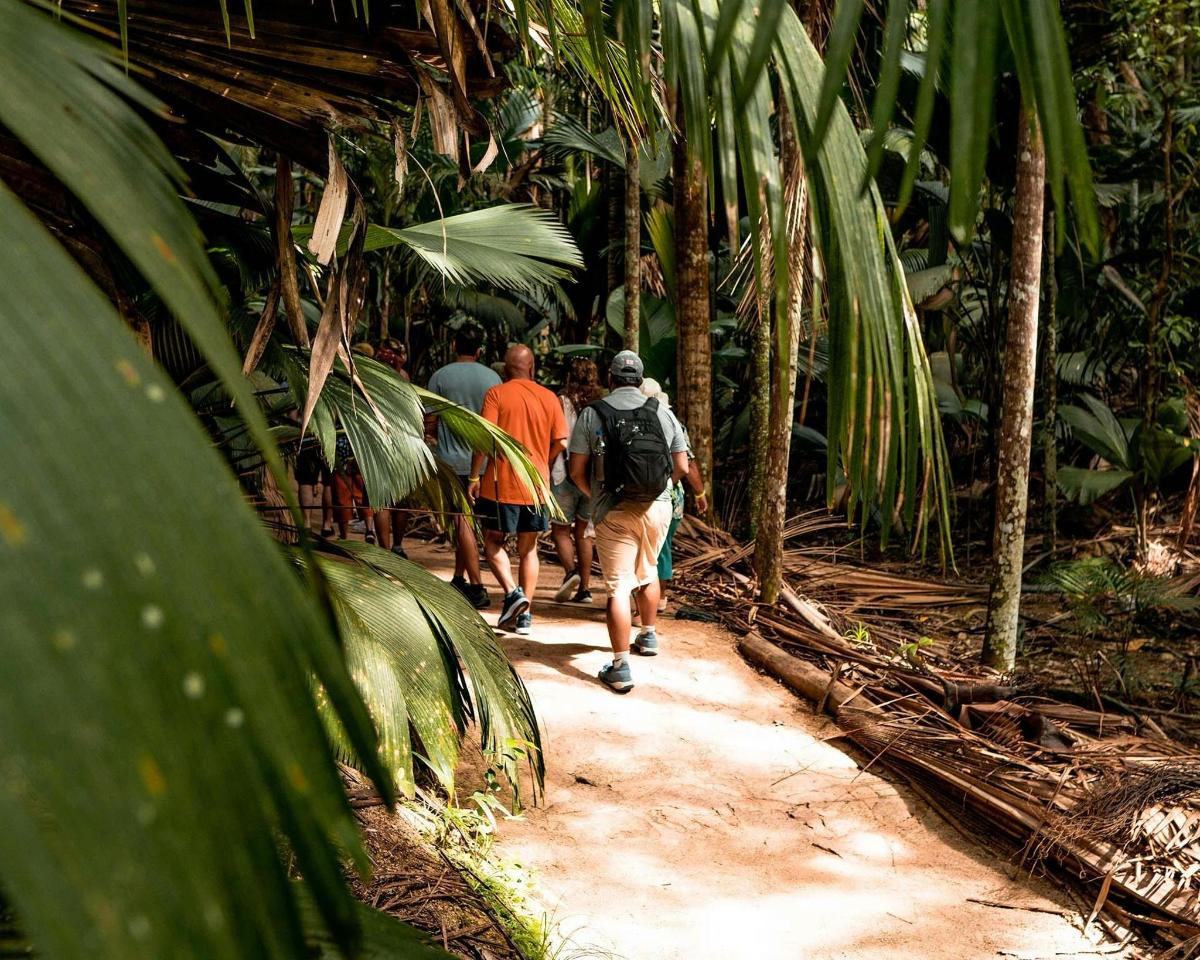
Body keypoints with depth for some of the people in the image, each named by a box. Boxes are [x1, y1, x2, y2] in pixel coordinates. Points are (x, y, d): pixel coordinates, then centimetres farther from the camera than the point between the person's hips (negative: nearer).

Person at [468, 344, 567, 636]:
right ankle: (525, 615, 11)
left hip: (502, 483, -3)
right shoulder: (549, 398, 4)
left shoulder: (496, 394, -6)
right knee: (528, 549, 12)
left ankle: (513, 593, -7)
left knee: (493, 541, 13)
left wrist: (475, 476, -6)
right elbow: (561, 442, 2)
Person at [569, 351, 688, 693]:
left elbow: (577, 471, -5)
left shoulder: (592, 415, -4)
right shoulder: (663, 412, 2)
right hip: (658, 508, 3)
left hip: (614, 513, -3)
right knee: (647, 571, 26)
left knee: (618, 587, -2)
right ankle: (648, 636, 42)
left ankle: (620, 668, -5)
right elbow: (681, 466, 4)